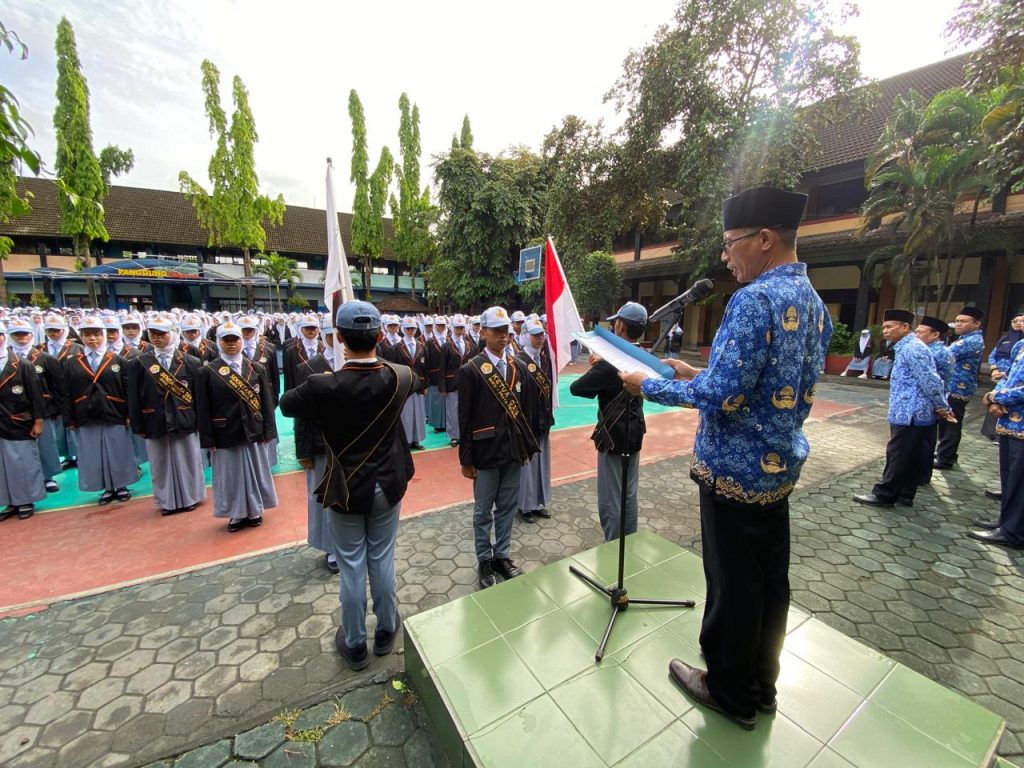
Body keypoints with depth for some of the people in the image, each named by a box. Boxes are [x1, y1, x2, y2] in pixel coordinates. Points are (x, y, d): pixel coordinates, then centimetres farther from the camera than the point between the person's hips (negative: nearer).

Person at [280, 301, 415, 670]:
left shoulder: (324, 386, -23)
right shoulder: (398, 378, -15)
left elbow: (286, 405, -1)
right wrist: (373, 359, 18)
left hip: (345, 491, -2)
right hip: (387, 487, 2)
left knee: (351, 568, 14)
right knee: (382, 561, 19)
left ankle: (355, 644, 35)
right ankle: (386, 631, 39)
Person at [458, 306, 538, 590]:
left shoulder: (520, 368, 5)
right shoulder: (471, 370, -10)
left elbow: (526, 410, 9)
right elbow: (465, 418, -9)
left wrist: (527, 446, 9)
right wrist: (466, 459, -8)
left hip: (514, 451, 4)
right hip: (486, 452, -4)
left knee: (507, 508, 17)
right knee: (483, 511, 12)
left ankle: (502, 555, 35)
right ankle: (484, 560, 31)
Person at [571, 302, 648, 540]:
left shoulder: (611, 362, -23)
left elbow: (575, 388, -18)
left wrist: (594, 369, 0)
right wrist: (601, 365, 2)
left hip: (613, 437, -8)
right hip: (634, 434, 8)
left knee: (610, 501, 5)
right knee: (629, 496, 19)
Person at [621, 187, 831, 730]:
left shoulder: (755, 300, -21)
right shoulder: (814, 303, 9)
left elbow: (722, 397, -27)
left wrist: (650, 386, -15)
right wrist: (700, 376, 14)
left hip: (737, 469, -9)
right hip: (781, 464, 9)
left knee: (733, 584, 9)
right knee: (769, 581, 21)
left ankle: (732, 693, 32)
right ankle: (761, 684, 42)